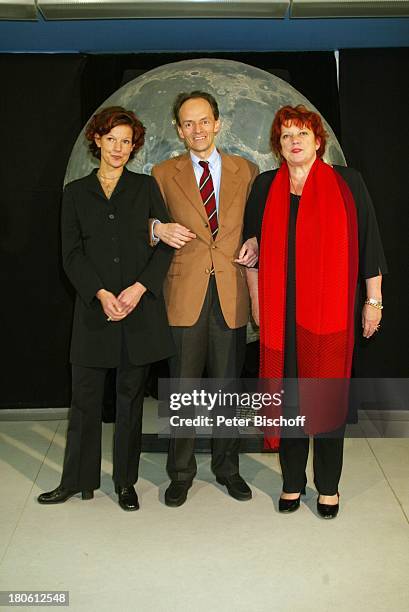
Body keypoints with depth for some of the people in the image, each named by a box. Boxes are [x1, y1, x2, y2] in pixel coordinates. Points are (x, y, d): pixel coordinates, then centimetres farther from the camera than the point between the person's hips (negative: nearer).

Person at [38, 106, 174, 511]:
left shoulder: (145, 187, 8)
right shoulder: (76, 192, 10)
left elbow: (166, 244, 2)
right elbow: (71, 253, 3)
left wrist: (140, 287, -11)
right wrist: (101, 293, -11)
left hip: (139, 308, 0)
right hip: (94, 309, 1)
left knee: (130, 397, 7)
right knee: (85, 396, 4)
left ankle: (125, 482, 20)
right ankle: (77, 481, 19)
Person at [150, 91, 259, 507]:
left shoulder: (246, 171, 10)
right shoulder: (164, 174, 7)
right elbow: (150, 226, 13)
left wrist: (255, 245, -4)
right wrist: (158, 229, -9)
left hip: (231, 295, 1)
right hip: (184, 294, -1)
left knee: (228, 386, 11)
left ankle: (227, 468, 28)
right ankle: (181, 473, 22)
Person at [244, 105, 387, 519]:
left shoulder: (347, 183, 2)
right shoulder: (265, 187, 8)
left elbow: (368, 242, 4)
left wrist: (373, 301, 3)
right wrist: (256, 299, 7)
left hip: (329, 309, -1)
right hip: (281, 311, 2)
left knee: (328, 394, 3)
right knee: (288, 393, 6)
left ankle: (328, 486, 20)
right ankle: (292, 481, 22)